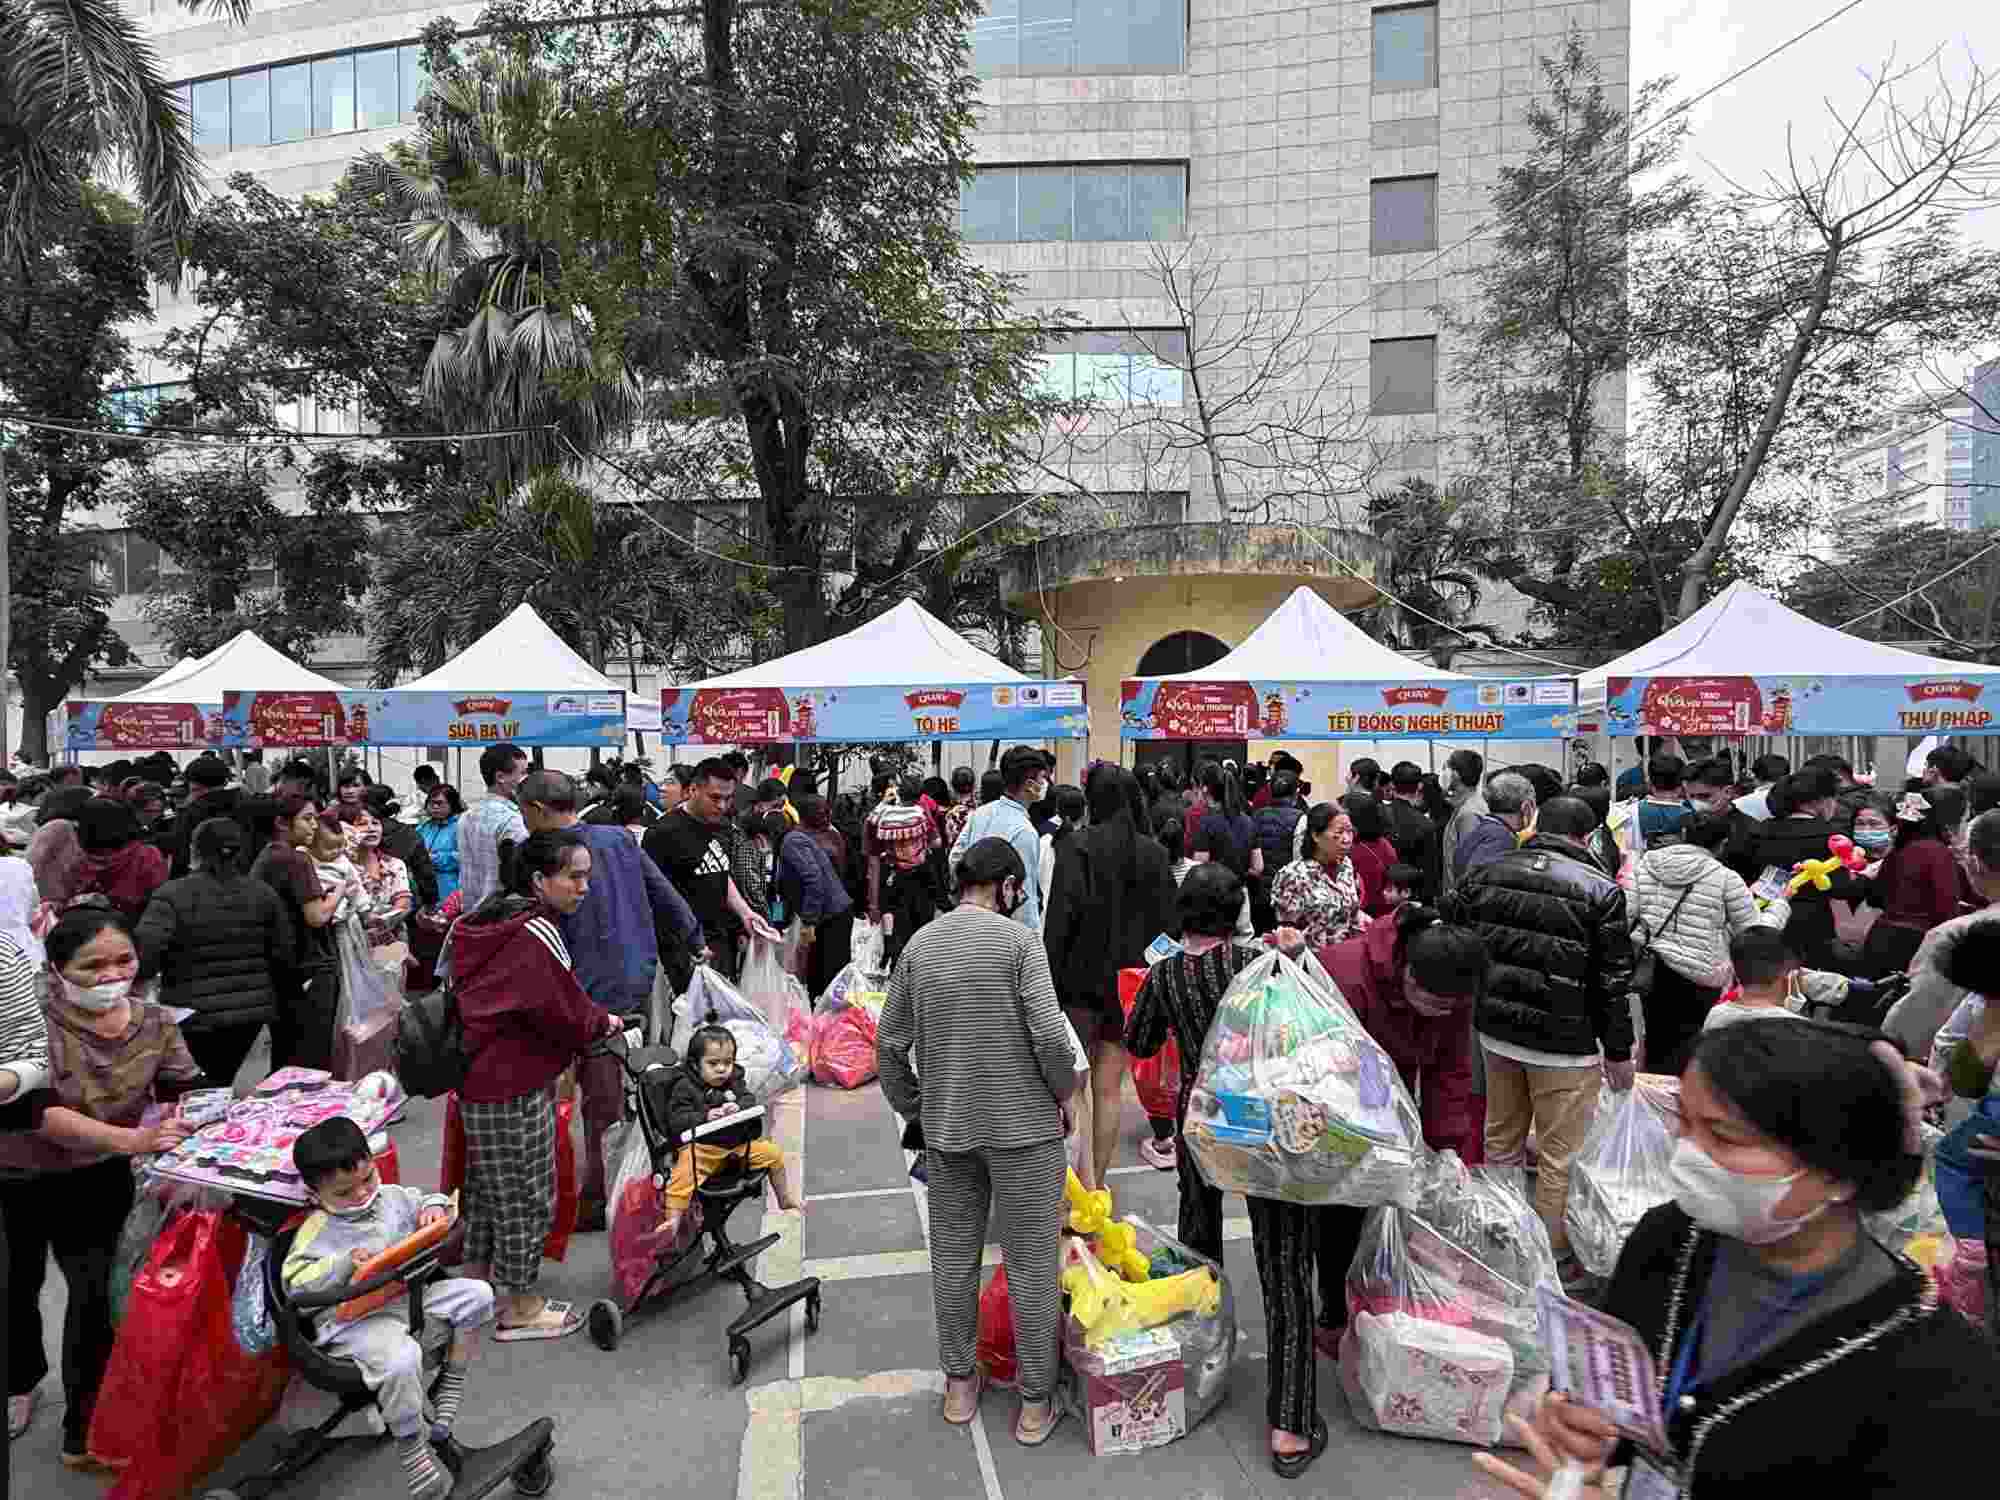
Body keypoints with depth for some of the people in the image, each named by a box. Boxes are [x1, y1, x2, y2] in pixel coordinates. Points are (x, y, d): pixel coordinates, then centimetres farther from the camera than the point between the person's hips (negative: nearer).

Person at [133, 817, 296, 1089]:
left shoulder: (172, 894, -11)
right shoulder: (264, 893, 2)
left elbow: (143, 954, -18)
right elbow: (285, 952, 4)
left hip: (196, 1015, -4)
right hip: (252, 1010, 4)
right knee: (223, 1084, 17)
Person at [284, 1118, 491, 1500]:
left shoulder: (393, 1196, 5)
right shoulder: (318, 1229, -9)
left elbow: (426, 1200, 20)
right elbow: (294, 1282, -15)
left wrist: (434, 1207, -4)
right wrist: (344, 1265, -27)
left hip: (410, 1295, 6)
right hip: (357, 1318, -6)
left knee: (477, 1294, -5)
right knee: (400, 1359, -35)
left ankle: (450, 1386, 13)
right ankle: (412, 1445, -8)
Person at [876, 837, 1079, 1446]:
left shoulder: (918, 946, 1)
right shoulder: (1018, 939, -12)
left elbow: (890, 1046, 4)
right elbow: (1050, 1035, -18)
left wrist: (916, 1111, 15)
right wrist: (1063, 1095, -1)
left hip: (945, 1127, 4)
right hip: (1024, 1124, -4)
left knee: (953, 1257, 18)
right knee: (1032, 1265, 9)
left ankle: (959, 1385, 33)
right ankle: (1036, 1404, 22)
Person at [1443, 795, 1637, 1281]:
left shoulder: (1487, 872, 1)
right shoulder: (1600, 890, -11)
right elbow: (1613, 980, -8)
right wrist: (1618, 1052, 1)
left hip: (1496, 1032, 5)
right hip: (1563, 1045, -5)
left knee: (1501, 1141, 20)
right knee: (1559, 1158, 8)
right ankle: (1553, 1256, 20)